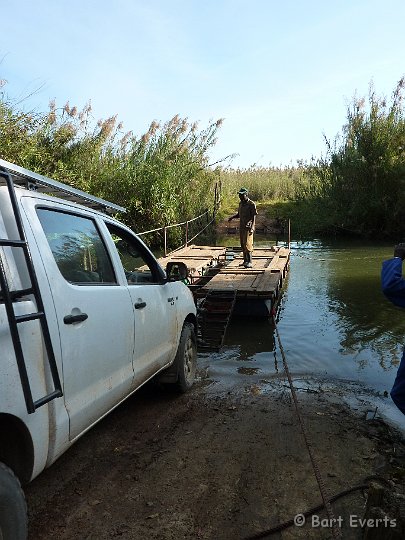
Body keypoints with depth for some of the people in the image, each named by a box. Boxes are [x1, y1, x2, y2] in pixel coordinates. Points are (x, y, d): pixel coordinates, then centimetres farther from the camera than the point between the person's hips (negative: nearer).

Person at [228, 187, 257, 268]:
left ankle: (249, 262, -11)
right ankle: (245, 261, 18)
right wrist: (232, 217, 6)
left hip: (248, 227, -8)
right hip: (241, 227, 8)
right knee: (242, 245, 10)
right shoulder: (241, 203, 13)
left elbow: (254, 218, -12)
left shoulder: (251, 204, -9)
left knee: (247, 244, -13)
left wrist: (252, 228, -21)